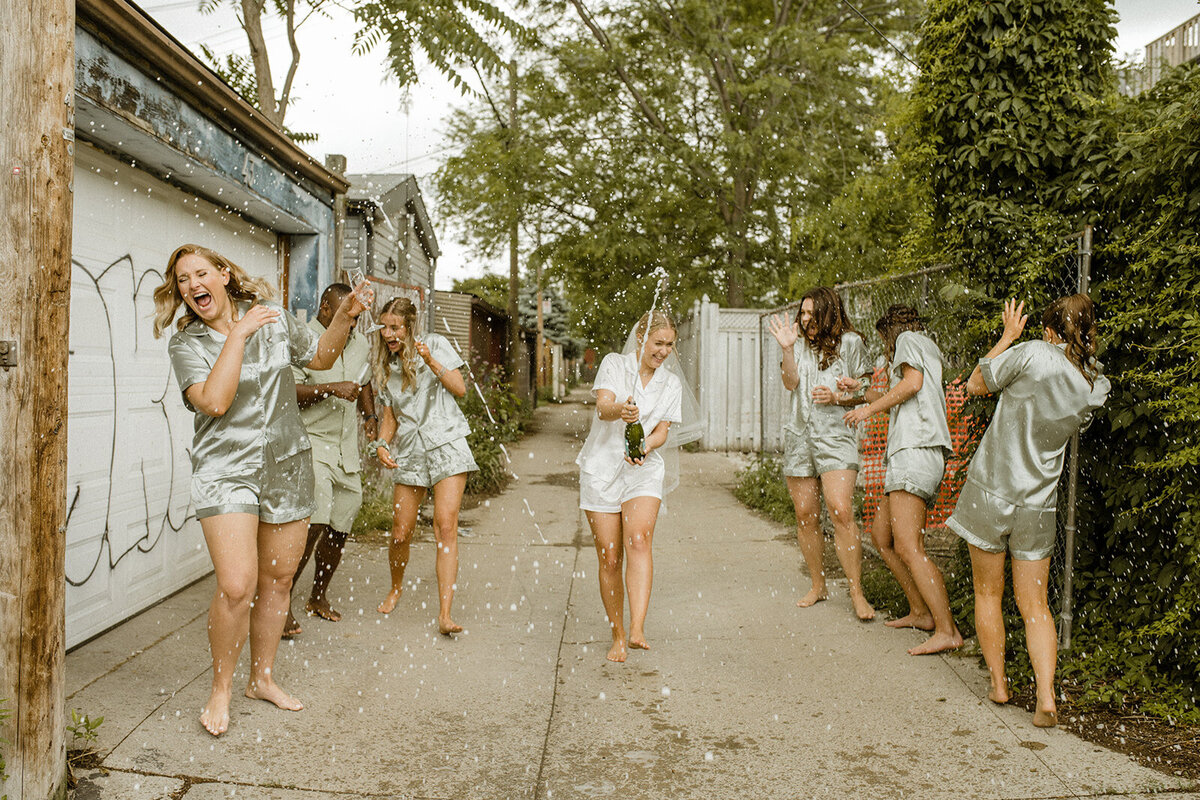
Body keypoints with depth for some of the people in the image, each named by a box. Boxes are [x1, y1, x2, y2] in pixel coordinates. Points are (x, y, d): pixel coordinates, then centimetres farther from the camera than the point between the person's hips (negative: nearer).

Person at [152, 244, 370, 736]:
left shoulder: (273, 317, 6)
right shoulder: (185, 344, -3)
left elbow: (321, 358, 17)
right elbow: (215, 401, -20)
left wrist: (344, 318, 1)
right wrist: (239, 333, -17)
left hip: (287, 467, 4)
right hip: (227, 470, -3)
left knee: (277, 579, 11)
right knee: (236, 587, -14)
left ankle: (262, 678, 30)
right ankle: (221, 690, 10)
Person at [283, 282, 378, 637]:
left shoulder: (360, 344, 14)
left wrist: (370, 416, 19)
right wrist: (329, 388, -25)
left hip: (346, 449, 7)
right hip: (309, 442, -7)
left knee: (339, 527, 10)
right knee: (314, 522, -20)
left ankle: (318, 597, 27)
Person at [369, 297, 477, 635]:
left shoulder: (434, 344, 3)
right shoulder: (385, 365, 14)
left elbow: (460, 388, -2)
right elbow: (390, 414, 16)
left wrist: (431, 362, -14)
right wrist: (381, 444, -1)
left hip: (446, 445, -4)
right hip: (409, 451, 4)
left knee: (446, 527, -14)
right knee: (400, 534, 3)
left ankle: (445, 614, -14)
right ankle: (396, 587, 34)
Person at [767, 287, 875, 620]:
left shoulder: (850, 343, 3)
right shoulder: (800, 343, 12)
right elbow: (791, 383, -1)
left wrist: (838, 397, -12)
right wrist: (787, 348, -14)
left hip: (836, 436, -3)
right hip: (799, 436, 4)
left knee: (841, 511, -16)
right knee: (806, 516, 6)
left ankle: (857, 593, -6)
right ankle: (818, 586, 22)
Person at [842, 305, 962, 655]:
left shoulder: (908, 339, 7)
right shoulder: (929, 352, 33)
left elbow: (913, 382, -12)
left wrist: (868, 409, -6)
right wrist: (862, 391, 45)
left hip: (915, 449, -10)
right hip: (910, 453, 10)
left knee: (907, 547, -17)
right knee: (881, 535, 13)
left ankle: (946, 630, -18)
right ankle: (920, 611, 16)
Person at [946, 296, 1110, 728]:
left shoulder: (1034, 355, -15)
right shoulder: (1097, 388, -1)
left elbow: (975, 384, -2)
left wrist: (1009, 335, 8)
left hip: (989, 490, -3)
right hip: (1038, 503, 3)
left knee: (988, 592, 13)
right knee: (1034, 603, 12)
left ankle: (998, 684, 22)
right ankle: (1046, 697, 1)